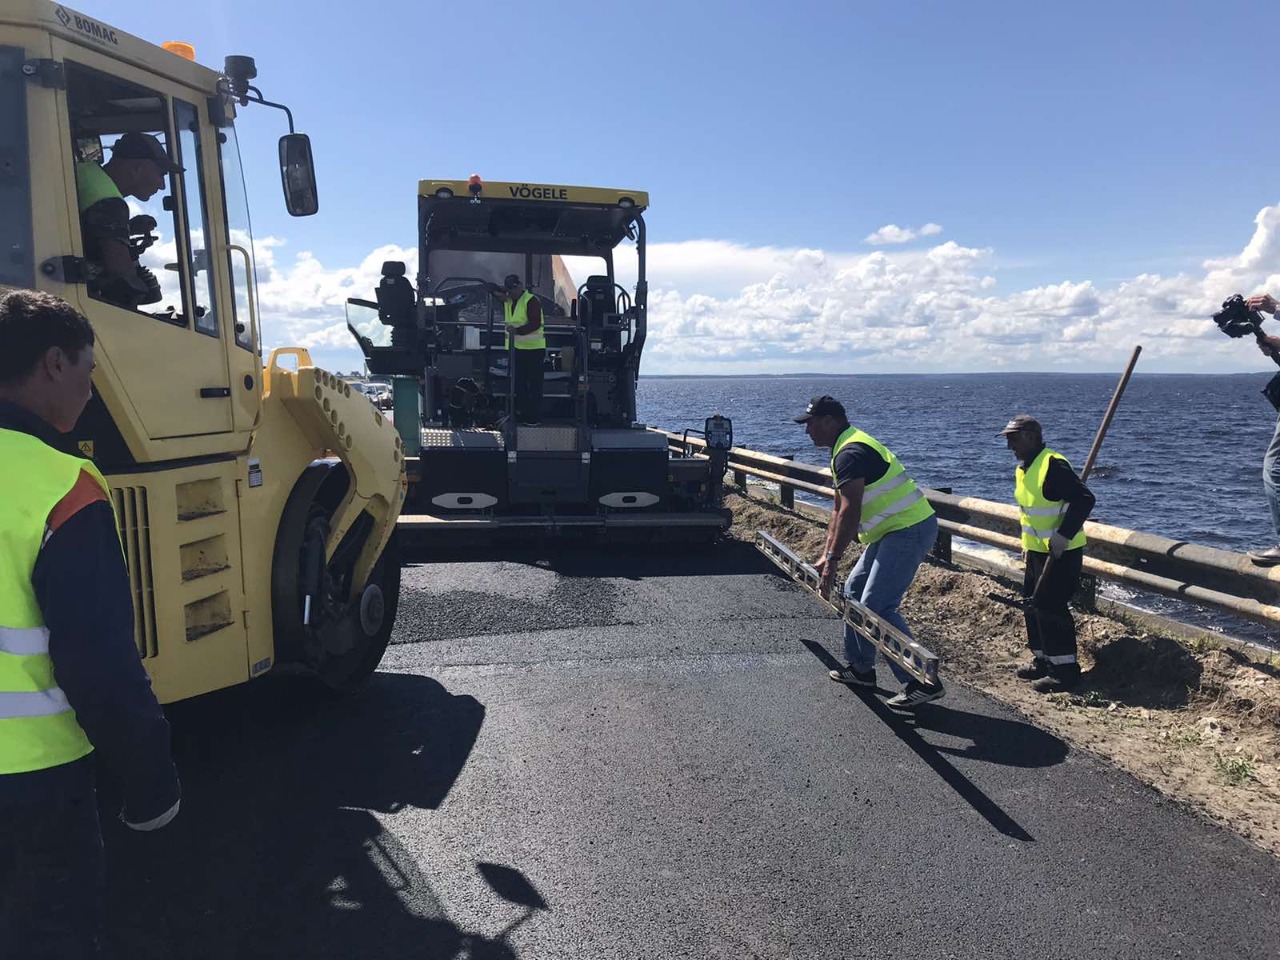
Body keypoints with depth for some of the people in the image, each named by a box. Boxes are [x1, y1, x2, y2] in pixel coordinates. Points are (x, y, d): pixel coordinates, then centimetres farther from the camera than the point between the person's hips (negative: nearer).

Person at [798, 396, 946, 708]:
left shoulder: (850, 452, -19)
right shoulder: (848, 448, 16)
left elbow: (850, 513, -26)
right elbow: (838, 510, 19)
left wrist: (833, 560, -25)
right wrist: (826, 555, 18)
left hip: (908, 530, -11)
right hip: (894, 530, 11)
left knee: (877, 605, -14)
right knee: (854, 590, 16)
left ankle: (922, 683, -9)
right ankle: (860, 667, 26)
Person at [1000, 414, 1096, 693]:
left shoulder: (1053, 465, -20)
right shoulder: (1023, 469, 10)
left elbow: (1085, 499, -25)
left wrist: (1064, 535, -31)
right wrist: (1028, 549, 23)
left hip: (1062, 553, -10)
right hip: (1037, 551, 10)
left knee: (1051, 607, -8)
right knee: (1033, 605, 15)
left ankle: (1065, 668, 2)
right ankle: (1043, 660, 28)